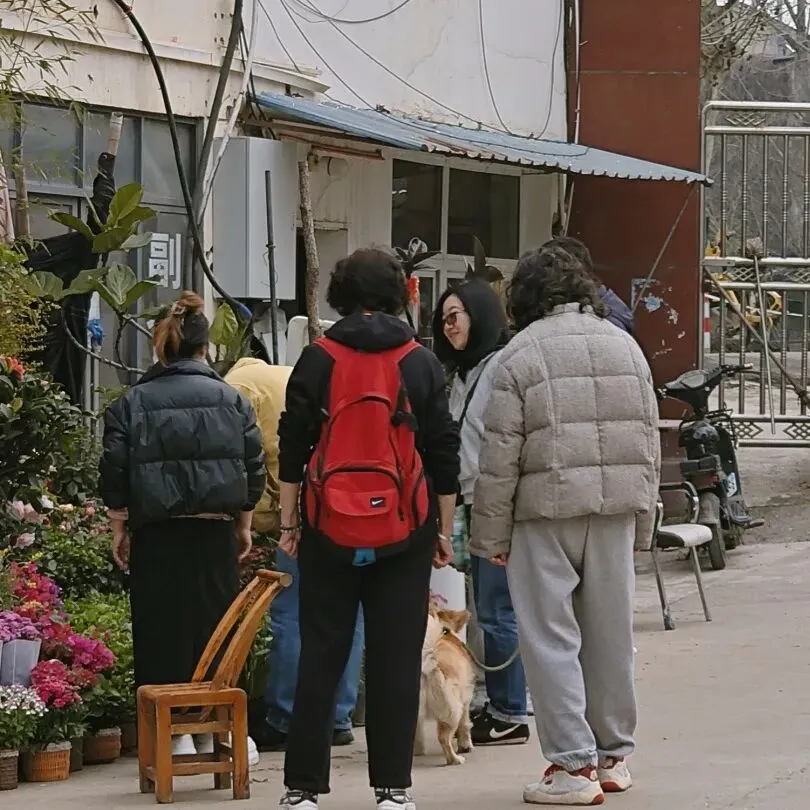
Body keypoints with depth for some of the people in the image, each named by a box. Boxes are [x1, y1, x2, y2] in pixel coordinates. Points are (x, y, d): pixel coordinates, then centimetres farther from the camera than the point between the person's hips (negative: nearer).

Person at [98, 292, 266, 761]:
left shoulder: (132, 404, 1)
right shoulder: (232, 401, 4)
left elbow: (114, 474, 0)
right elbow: (254, 468, 5)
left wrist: (120, 528, 9)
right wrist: (244, 525, 15)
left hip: (155, 534, -1)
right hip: (215, 531, 1)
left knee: (162, 633, 2)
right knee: (214, 631, 9)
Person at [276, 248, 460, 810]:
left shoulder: (318, 360, 0)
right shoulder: (422, 363, 2)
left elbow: (293, 447, 2)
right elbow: (444, 452, 4)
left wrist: (288, 521, 10)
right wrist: (445, 529, 11)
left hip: (329, 529, 0)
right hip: (404, 531, 0)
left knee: (320, 657, 5)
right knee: (396, 659, 4)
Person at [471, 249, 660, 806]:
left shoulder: (521, 353, -3)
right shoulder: (624, 345, 12)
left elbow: (500, 454, -6)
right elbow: (651, 437, 13)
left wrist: (490, 536, -1)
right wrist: (641, 510, 21)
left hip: (548, 508, -5)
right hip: (618, 507, 5)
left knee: (552, 637, 0)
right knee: (611, 634, 13)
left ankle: (574, 765, -2)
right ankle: (614, 755, 23)